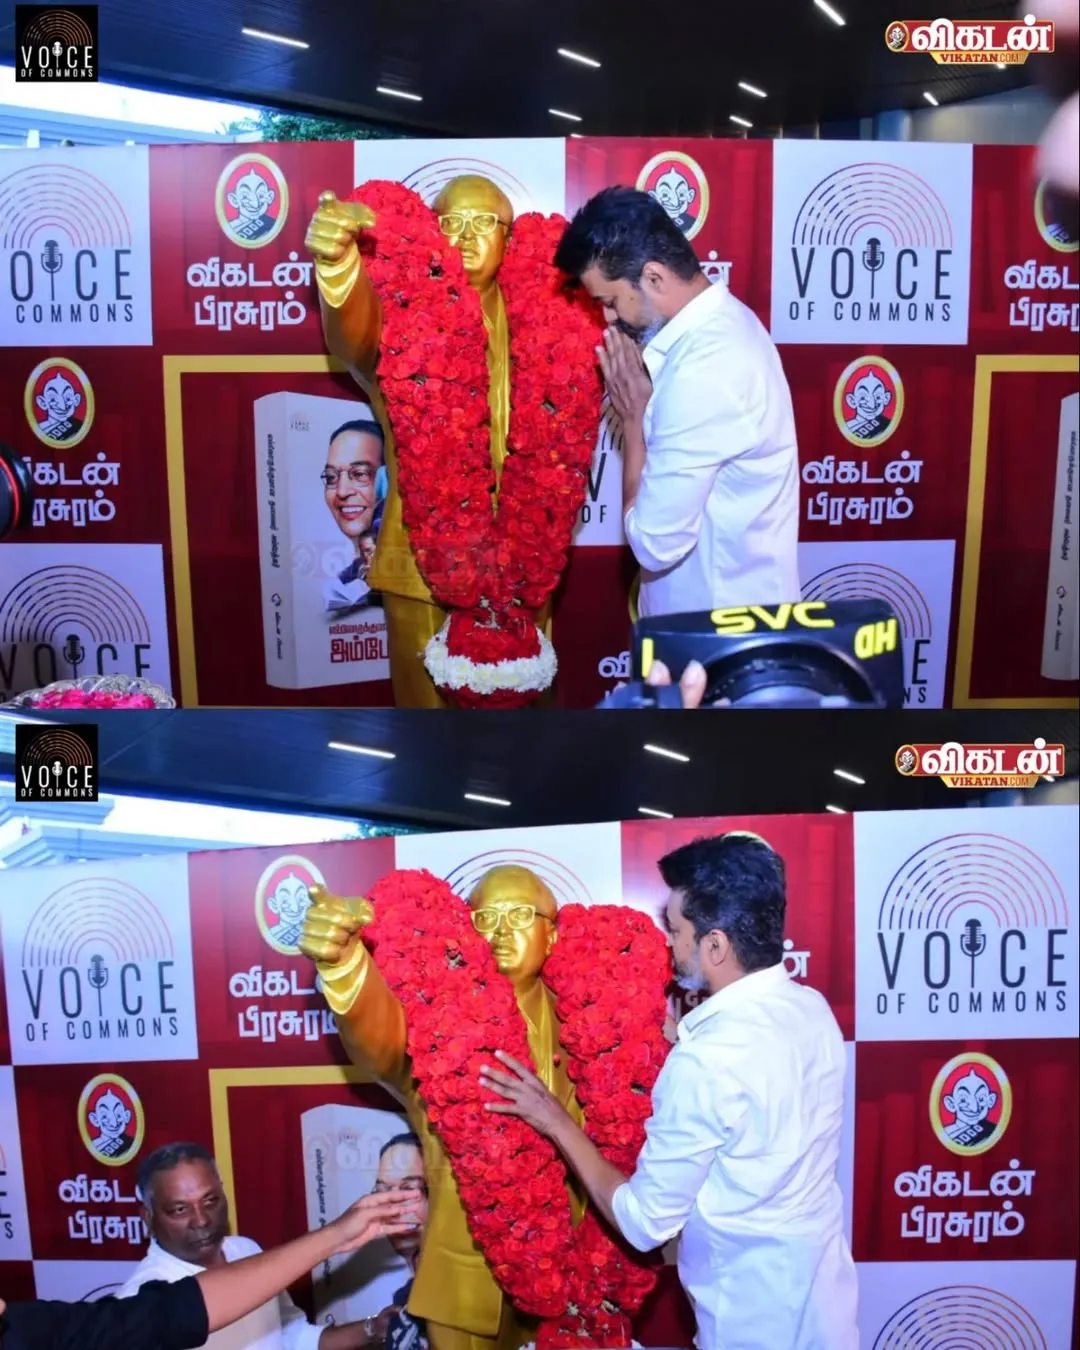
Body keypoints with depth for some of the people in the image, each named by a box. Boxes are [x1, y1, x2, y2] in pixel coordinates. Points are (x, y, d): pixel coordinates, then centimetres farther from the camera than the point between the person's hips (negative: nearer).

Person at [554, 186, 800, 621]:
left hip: (717, 621, -9)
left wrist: (632, 417, -14)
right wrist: (646, 410, -6)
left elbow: (654, 541, -24)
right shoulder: (723, 319, 3)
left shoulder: (701, 371, -27)